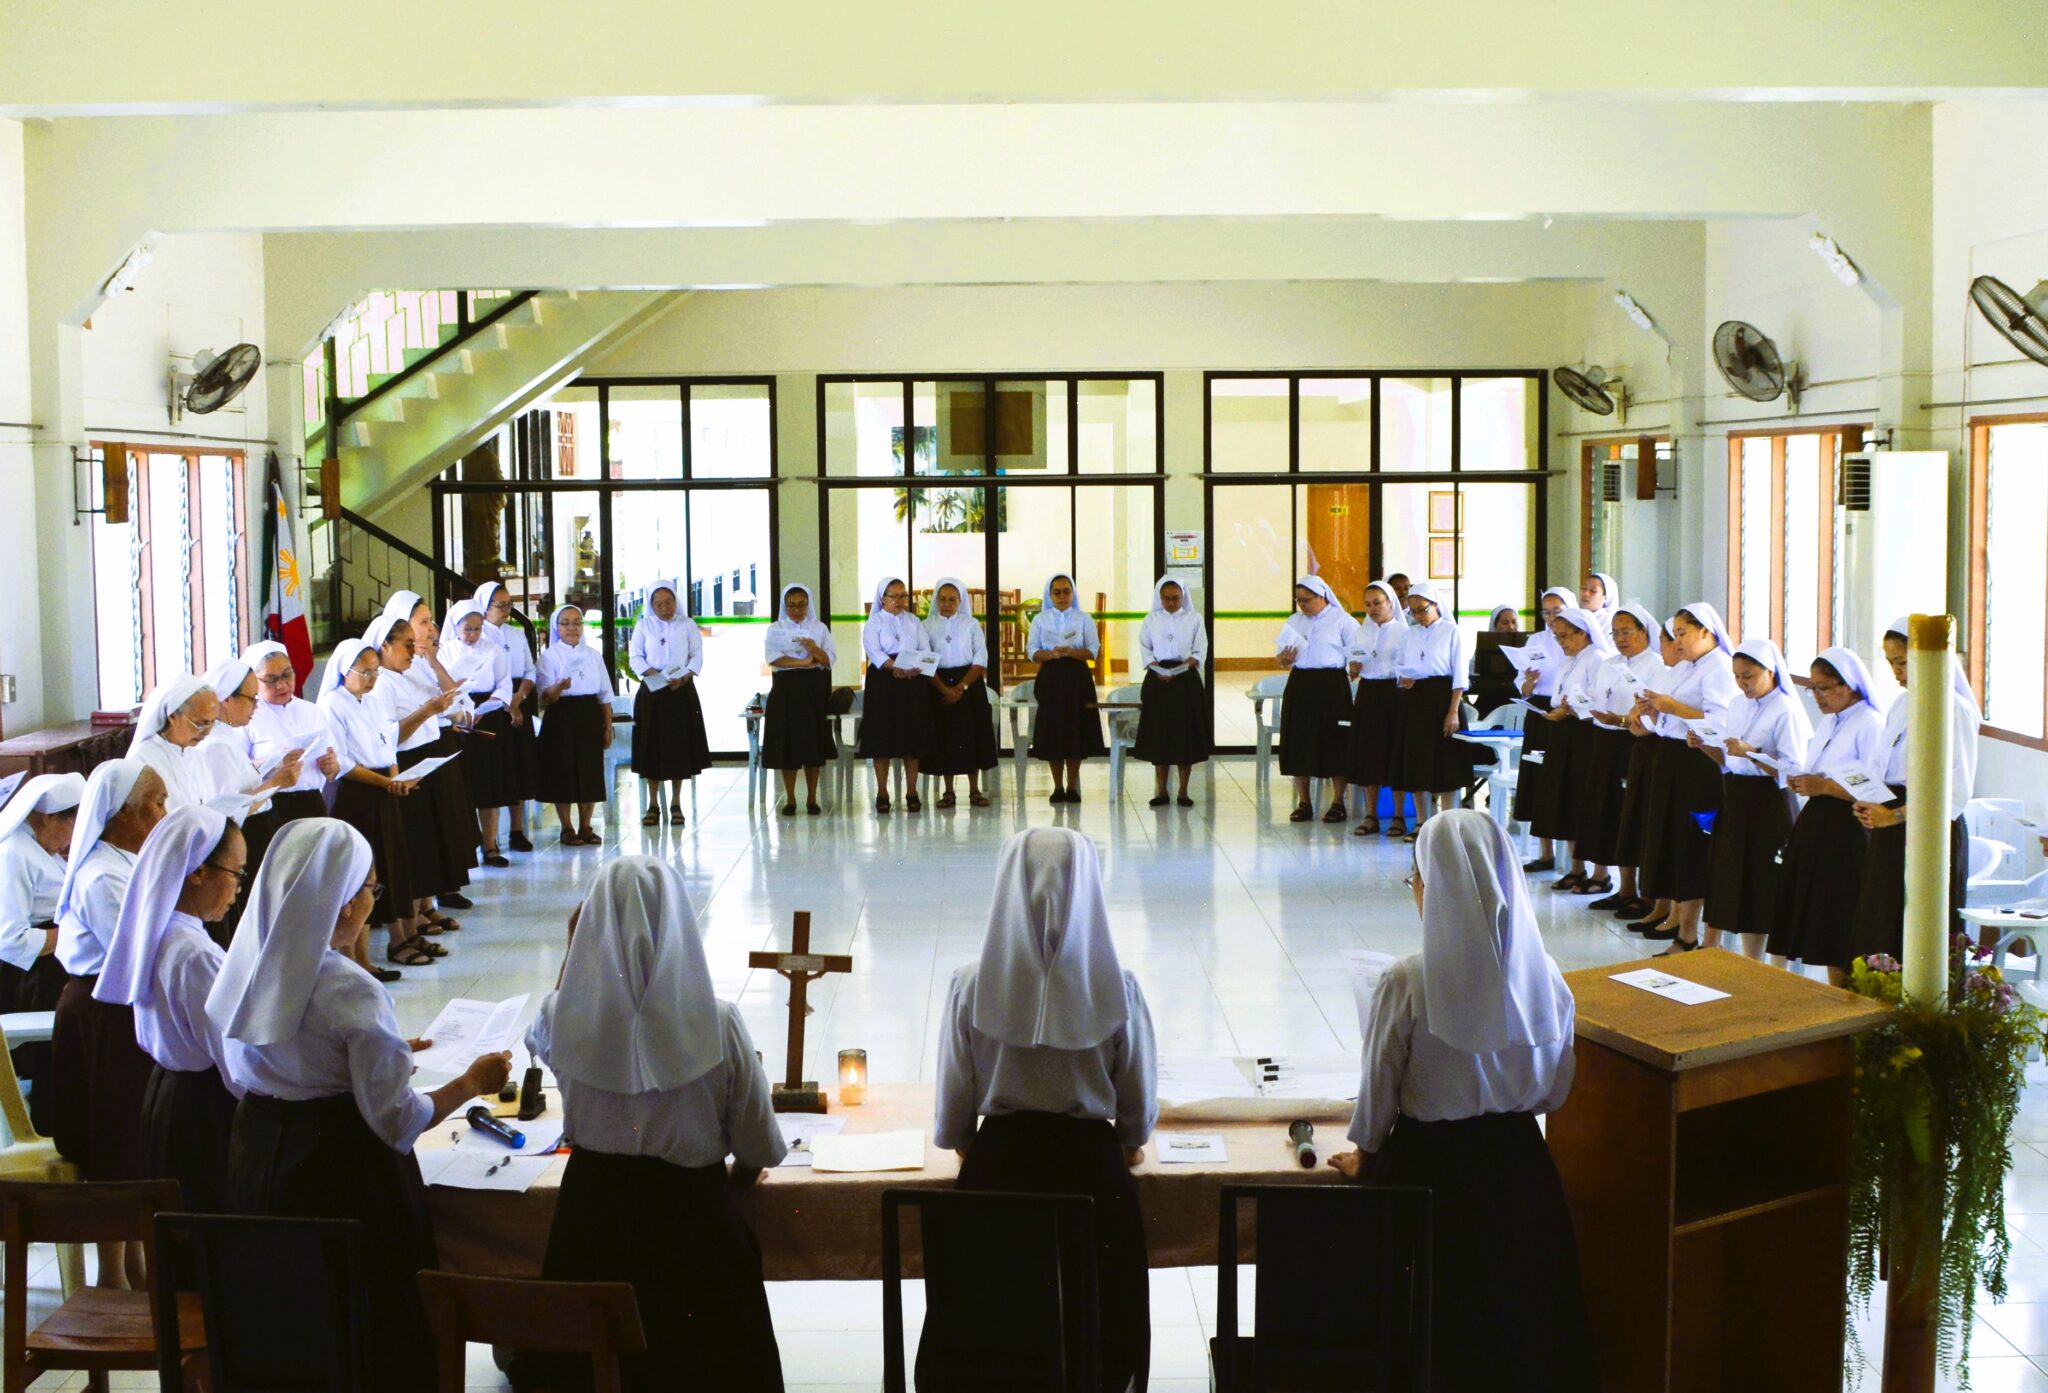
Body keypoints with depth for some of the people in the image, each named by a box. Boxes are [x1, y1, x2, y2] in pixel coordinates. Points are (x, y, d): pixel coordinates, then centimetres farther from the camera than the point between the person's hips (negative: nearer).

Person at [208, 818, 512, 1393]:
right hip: (341, 1173, -7)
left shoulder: (244, 967, -2)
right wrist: (472, 1082, -4)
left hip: (255, 1162, 7)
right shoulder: (352, 993, -24)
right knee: (369, 1329, 8)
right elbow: (398, 1119, -21)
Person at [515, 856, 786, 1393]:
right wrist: (740, 1173, 14)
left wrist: (573, 947, 14)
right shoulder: (716, 1021, -20)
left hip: (591, 1207, 2)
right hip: (689, 1210, -2)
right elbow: (758, 1141, -8)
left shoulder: (567, 1013, -14)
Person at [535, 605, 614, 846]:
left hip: (590, 719, 4)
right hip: (561, 719, -4)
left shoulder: (594, 655, 11)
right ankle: (567, 828, 10)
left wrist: (607, 727, 9)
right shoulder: (549, 657, -2)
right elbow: (545, 696, -11)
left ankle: (585, 826, 16)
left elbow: (605, 695, 14)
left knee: (590, 774, 5)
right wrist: (559, 687, -33)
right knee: (563, 773, -1)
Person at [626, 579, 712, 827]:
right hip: (651, 691, 0)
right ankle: (653, 804, 6)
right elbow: (635, 657, 1)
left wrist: (683, 677, -15)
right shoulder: (644, 625, 4)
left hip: (682, 691, 0)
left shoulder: (687, 624, 5)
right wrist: (654, 674, -16)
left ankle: (676, 804, 10)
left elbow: (697, 656, 2)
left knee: (680, 745, 1)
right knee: (652, 746, -1)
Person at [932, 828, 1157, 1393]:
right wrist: (1130, 1140, 20)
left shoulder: (972, 986, -13)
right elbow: (1140, 1099, -2)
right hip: (1090, 1162, 0)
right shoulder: (1116, 987, -14)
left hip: (999, 1162, 1)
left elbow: (954, 1099, -3)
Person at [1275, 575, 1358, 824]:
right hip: (1299, 684, 5)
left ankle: (1337, 802, 10)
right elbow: (1279, 652, 16)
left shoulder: (1342, 620, -1)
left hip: (1332, 684, -5)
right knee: (1298, 742, 3)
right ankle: (1303, 803, 12)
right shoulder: (1294, 621, 14)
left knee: (1334, 741, -1)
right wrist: (1283, 659, -4)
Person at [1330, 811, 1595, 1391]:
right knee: (1520, 1312, 21)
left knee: (1435, 1322, 14)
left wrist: (1363, 1156, 8)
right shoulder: (1544, 977, -10)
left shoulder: (1406, 984, -22)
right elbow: (1554, 1090, 3)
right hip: (1519, 1168, 4)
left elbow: (1379, 1088, -10)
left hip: (1429, 1170, -3)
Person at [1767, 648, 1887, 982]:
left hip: (1846, 831, -9)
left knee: (1838, 920, -5)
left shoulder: (1870, 724, -12)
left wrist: (1823, 786, -18)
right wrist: (1802, 782, 4)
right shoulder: (1828, 722, 16)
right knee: (1813, 914, 8)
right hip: (1815, 824, 9)